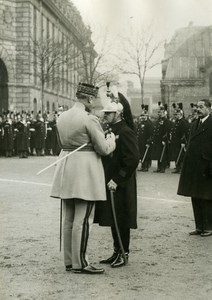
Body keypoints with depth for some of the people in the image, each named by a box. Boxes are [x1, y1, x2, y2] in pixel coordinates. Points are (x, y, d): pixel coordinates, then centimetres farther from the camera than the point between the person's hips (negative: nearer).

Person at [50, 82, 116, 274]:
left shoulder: (62, 117, 9)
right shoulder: (90, 119, -14)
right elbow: (104, 149, -10)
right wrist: (111, 138, 10)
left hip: (66, 171, 8)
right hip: (85, 171, -8)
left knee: (69, 219, 13)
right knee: (83, 219, -3)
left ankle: (69, 261, 20)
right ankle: (79, 263, 1)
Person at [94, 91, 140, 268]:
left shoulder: (126, 132, -15)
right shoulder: (109, 130, 11)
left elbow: (132, 160, -20)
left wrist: (117, 180, -20)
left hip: (121, 186, -8)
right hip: (109, 183, 8)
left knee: (121, 220, 1)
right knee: (113, 220, 14)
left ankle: (124, 254, 13)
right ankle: (117, 252, 24)